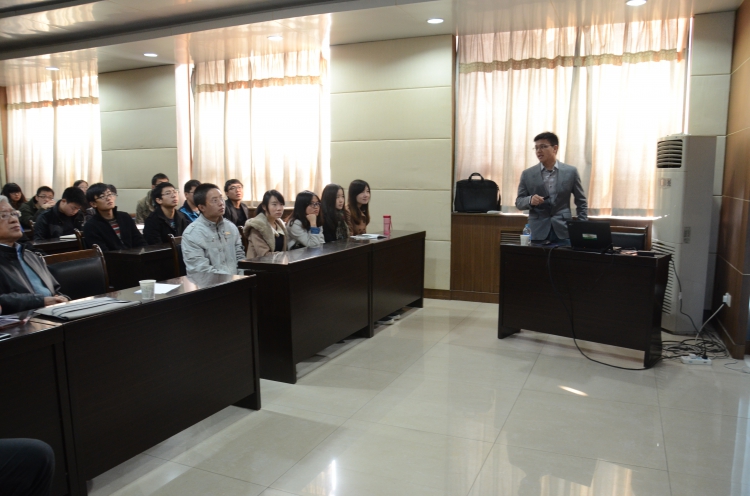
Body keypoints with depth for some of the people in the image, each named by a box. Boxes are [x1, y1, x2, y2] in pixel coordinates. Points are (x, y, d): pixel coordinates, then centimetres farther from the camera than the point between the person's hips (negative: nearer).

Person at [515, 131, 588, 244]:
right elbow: (519, 202, 6)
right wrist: (530, 200, -16)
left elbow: (581, 202, 10)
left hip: (563, 231, 0)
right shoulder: (527, 174, 4)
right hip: (538, 232, 0)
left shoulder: (571, 171, 4)